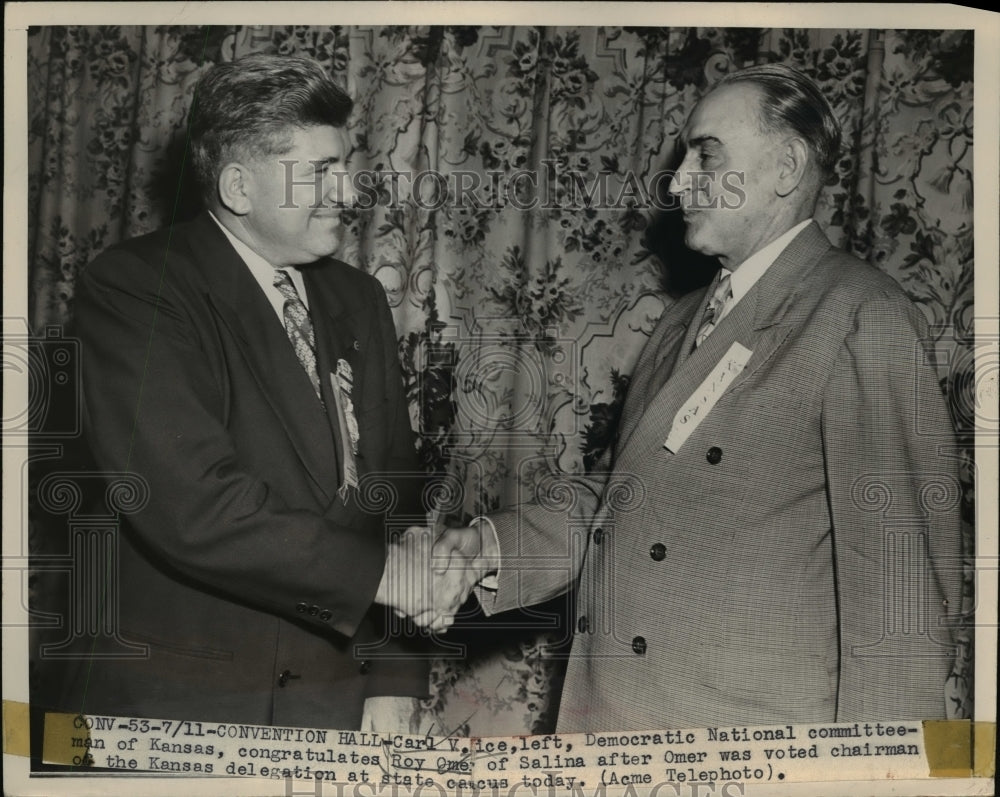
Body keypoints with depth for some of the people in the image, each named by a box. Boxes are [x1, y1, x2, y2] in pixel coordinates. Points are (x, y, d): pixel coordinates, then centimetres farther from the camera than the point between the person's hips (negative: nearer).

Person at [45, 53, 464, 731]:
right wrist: (376, 571, -18)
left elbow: (394, 492, 6)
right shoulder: (132, 288, -12)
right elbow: (189, 508, -23)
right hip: (175, 702, -5)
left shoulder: (359, 301, 9)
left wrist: (395, 684, -1)